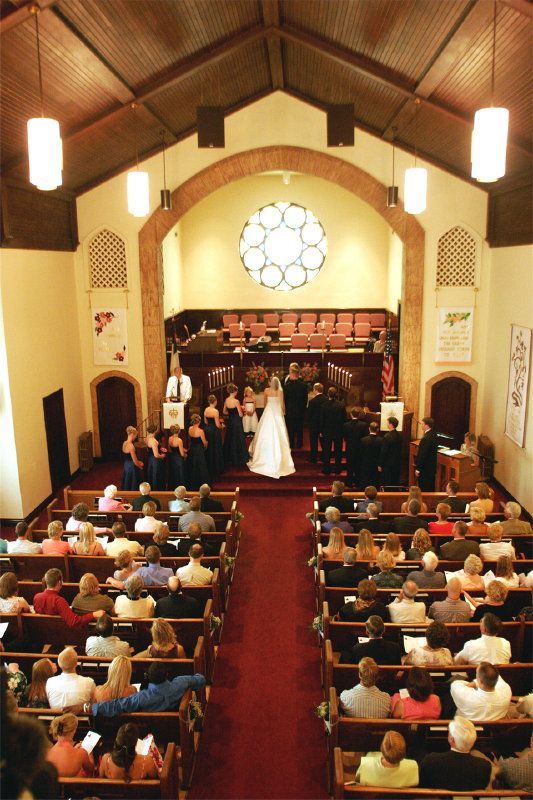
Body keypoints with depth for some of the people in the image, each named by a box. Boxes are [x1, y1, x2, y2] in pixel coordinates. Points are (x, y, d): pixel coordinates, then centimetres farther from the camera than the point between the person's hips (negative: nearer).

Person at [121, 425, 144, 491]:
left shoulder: (124, 443, 4)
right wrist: (140, 466, 0)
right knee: (133, 486, 1)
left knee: (127, 484, 18)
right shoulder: (131, 445, -22)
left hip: (126, 465, 9)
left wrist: (138, 462, 11)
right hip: (132, 467, -9)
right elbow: (135, 461, -17)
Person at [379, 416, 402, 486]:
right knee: (396, 483, 15)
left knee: (386, 485, 1)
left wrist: (380, 465, -8)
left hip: (388, 465, -7)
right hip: (397, 463, 7)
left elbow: (383, 452, -17)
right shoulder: (400, 435, 2)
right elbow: (401, 449, 10)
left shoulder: (387, 437, -20)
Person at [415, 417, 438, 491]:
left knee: (424, 489, 0)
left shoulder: (426, 438, -24)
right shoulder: (434, 435, 5)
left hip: (425, 469, -9)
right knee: (431, 488, 17)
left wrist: (418, 469, -15)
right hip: (432, 467, 9)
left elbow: (422, 455, -22)